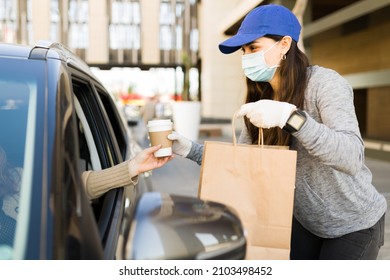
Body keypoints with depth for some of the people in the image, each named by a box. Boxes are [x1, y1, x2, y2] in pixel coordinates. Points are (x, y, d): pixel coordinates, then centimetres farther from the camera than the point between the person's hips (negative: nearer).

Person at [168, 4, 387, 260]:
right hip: (306, 221, 6)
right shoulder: (262, 97, -2)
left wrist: (290, 117, -46)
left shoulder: (325, 83, -23)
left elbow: (352, 157, -35)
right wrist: (190, 149, -15)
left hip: (354, 225, -6)